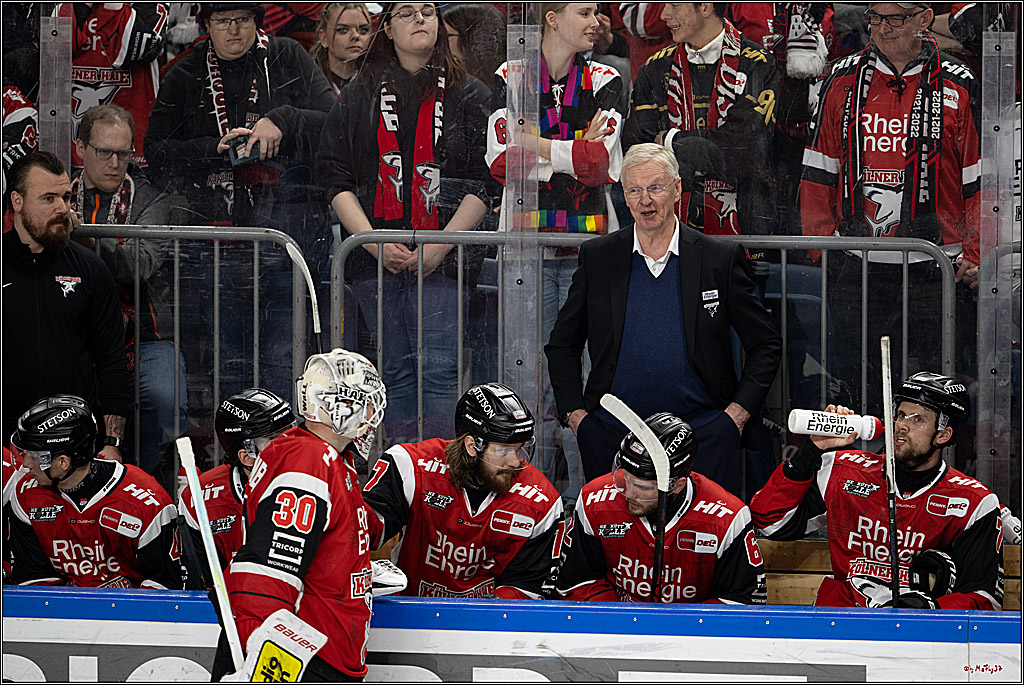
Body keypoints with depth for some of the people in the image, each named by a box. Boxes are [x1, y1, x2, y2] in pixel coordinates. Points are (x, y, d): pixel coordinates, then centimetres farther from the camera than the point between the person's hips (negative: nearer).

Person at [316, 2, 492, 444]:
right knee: (396, 371, 4)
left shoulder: (469, 96, 8)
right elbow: (335, 176, 6)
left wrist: (441, 246, -10)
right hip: (376, 258, 2)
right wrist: (373, 242, -8)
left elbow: (486, 181, 1)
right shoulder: (359, 96, 12)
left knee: (439, 370, -11)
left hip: (442, 258, -2)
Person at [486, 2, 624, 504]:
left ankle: (587, 488, 2)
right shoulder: (511, 78, 4)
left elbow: (600, 162, -9)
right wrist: (574, 152, -11)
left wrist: (534, 146, -12)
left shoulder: (604, 82, 5)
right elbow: (500, 163, -6)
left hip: (589, 241, 0)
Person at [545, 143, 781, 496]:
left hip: (703, 436, -1)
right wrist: (575, 414, 4)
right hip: (612, 436, 1)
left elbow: (766, 345, 9)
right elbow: (562, 345, 15)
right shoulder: (596, 257, 8)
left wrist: (738, 411, -1)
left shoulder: (721, 258, 4)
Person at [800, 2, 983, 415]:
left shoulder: (959, 88, -1)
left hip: (934, 268, -3)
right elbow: (818, 175, 12)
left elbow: (982, 182, 0)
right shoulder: (842, 82, 7)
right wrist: (821, 241, 3)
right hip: (855, 268, 3)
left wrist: (975, 255, -8)